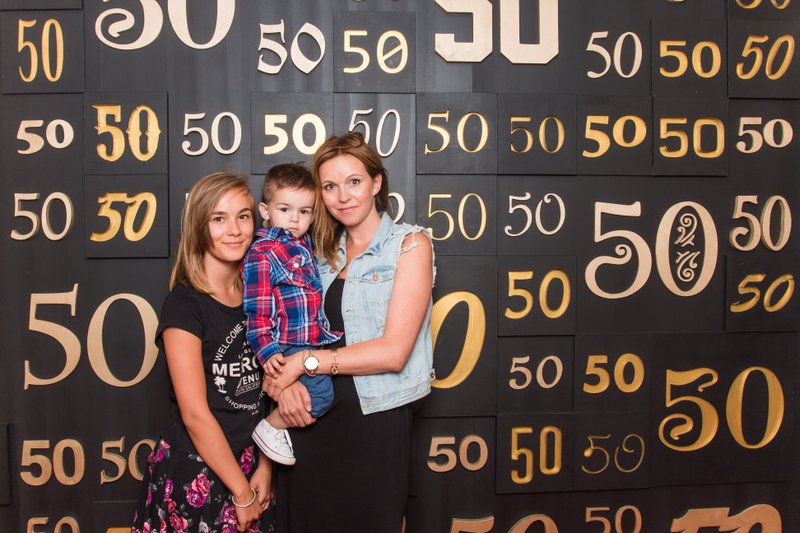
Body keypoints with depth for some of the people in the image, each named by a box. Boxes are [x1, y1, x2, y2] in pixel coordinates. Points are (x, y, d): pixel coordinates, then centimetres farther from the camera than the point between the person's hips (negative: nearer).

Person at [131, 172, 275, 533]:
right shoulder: (184, 305, -15)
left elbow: (262, 390, 7)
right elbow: (195, 414, -17)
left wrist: (264, 467, -1)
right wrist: (243, 493, -11)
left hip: (247, 468, 6)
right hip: (194, 476, -5)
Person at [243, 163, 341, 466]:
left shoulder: (305, 244, 13)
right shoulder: (262, 253, -13)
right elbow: (257, 307, -18)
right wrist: (267, 350, -25)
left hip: (314, 339, 9)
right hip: (287, 344, -9)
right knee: (320, 394, -19)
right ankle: (270, 429, 2)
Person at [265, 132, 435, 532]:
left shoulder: (409, 244, -5)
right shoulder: (323, 253, 11)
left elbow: (393, 351, -13)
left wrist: (306, 361, -12)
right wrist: (285, 382, -14)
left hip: (374, 423, -5)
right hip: (308, 417, 5)